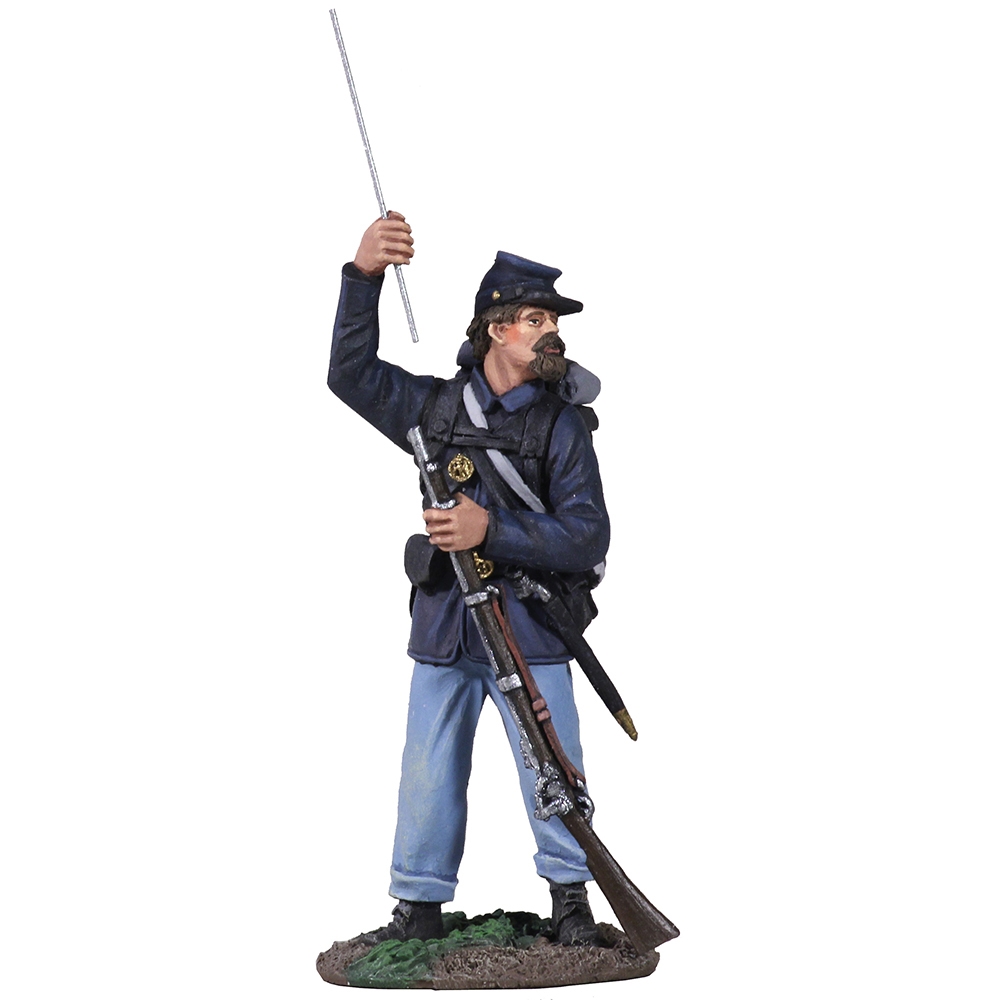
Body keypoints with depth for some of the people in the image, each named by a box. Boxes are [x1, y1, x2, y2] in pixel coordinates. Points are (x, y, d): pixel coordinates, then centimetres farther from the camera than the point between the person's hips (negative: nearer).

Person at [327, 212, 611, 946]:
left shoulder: (562, 422, -5)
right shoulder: (439, 406, 5)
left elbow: (589, 534, -12)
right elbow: (352, 373, 2)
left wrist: (493, 530, -25)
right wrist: (363, 276, -10)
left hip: (529, 632, -2)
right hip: (443, 629, 2)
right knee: (430, 776, 9)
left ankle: (571, 899, 25)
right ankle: (419, 908, 22)